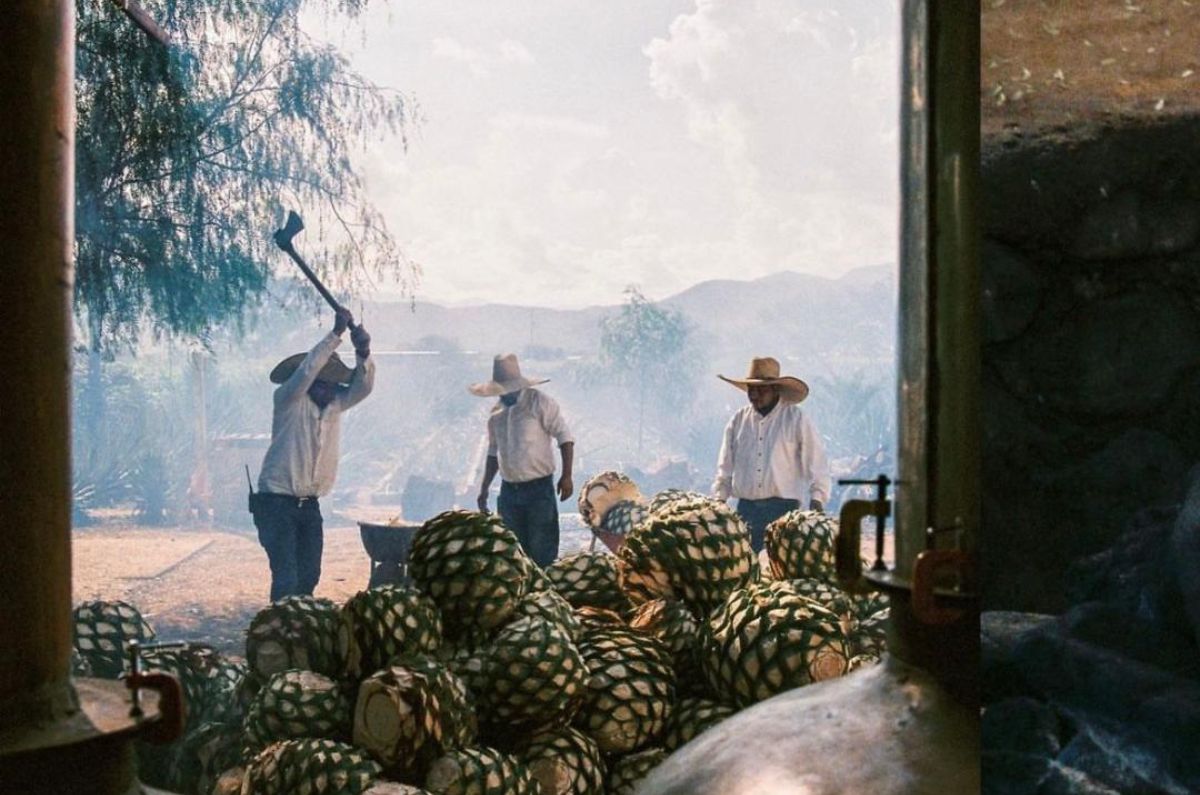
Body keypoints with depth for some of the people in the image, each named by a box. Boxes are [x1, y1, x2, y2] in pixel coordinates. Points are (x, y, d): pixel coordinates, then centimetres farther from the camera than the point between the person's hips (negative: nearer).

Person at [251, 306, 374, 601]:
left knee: (309, 576, 9)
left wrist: (363, 353, -26)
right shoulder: (288, 399, -10)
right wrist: (336, 334, -30)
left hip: (309, 504, 7)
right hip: (277, 502, -6)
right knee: (286, 578, -14)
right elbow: (305, 372, -27)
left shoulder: (335, 403, 6)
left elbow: (362, 387, -8)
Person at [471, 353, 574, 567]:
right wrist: (484, 489, 18)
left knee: (542, 551, -5)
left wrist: (566, 476, -15)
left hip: (539, 489, -6)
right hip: (509, 491, 6)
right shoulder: (496, 413, 9)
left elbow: (564, 437, -9)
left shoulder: (540, 403, -8)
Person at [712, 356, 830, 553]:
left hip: (785, 508, -3)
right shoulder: (738, 420, 11)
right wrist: (719, 499, 11)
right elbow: (726, 467, 16)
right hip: (746, 507, 4)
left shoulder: (797, 418, 1)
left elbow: (816, 463, -1)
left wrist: (817, 499, -8)